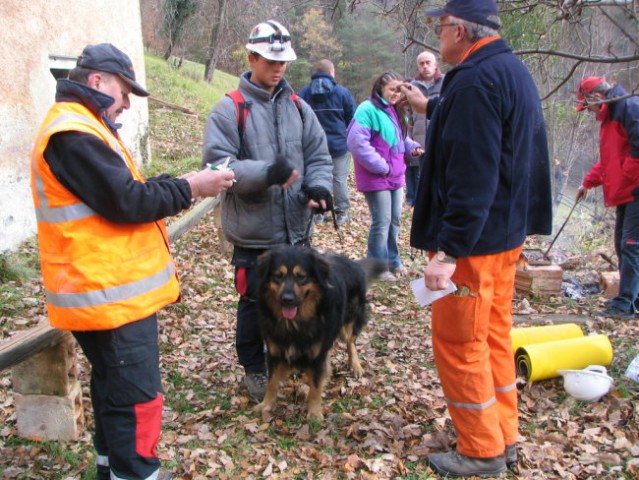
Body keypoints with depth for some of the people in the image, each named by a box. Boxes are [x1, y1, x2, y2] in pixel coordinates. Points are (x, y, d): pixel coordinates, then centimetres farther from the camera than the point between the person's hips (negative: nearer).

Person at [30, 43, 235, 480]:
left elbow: (121, 192, 17)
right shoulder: (73, 135, -19)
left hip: (111, 290, 11)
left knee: (115, 388, 22)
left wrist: (180, 184, 6)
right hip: (110, 293, -11)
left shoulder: (82, 128, 16)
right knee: (136, 395, -2)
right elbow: (125, 202, -23)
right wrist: (189, 188, -12)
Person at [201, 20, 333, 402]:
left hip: (297, 228, 4)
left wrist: (318, 186, -11)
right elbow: (217, 163, -13)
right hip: (253, 231, -4)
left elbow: (319, 156, 10)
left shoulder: (299, 107, 9)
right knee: (255, 301, 8)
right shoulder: (229, 109, -6)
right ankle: (254, 367, 29)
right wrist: (266, 172, -26)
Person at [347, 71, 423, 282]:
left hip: (395, 176, 9)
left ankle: (392, 260, 31)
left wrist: (412, 147, 2)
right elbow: (356, 142, -24)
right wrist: (381, 167, -19)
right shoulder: (367, 109, -17)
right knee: (382, 222, -3)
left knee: (395, 220, 16)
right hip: (376, 177, -9)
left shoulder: (395, 111, 13)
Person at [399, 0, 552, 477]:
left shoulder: (476, 80, -20)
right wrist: (431, 106, 41)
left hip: (474, 240, -10)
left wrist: (449, 250, -27)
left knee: (459, 344, 1)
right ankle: (504, 437, 29)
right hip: (508, 231, 10)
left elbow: (471, 178, -27)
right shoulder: (514, 71, 12)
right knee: (494, 335, 18)